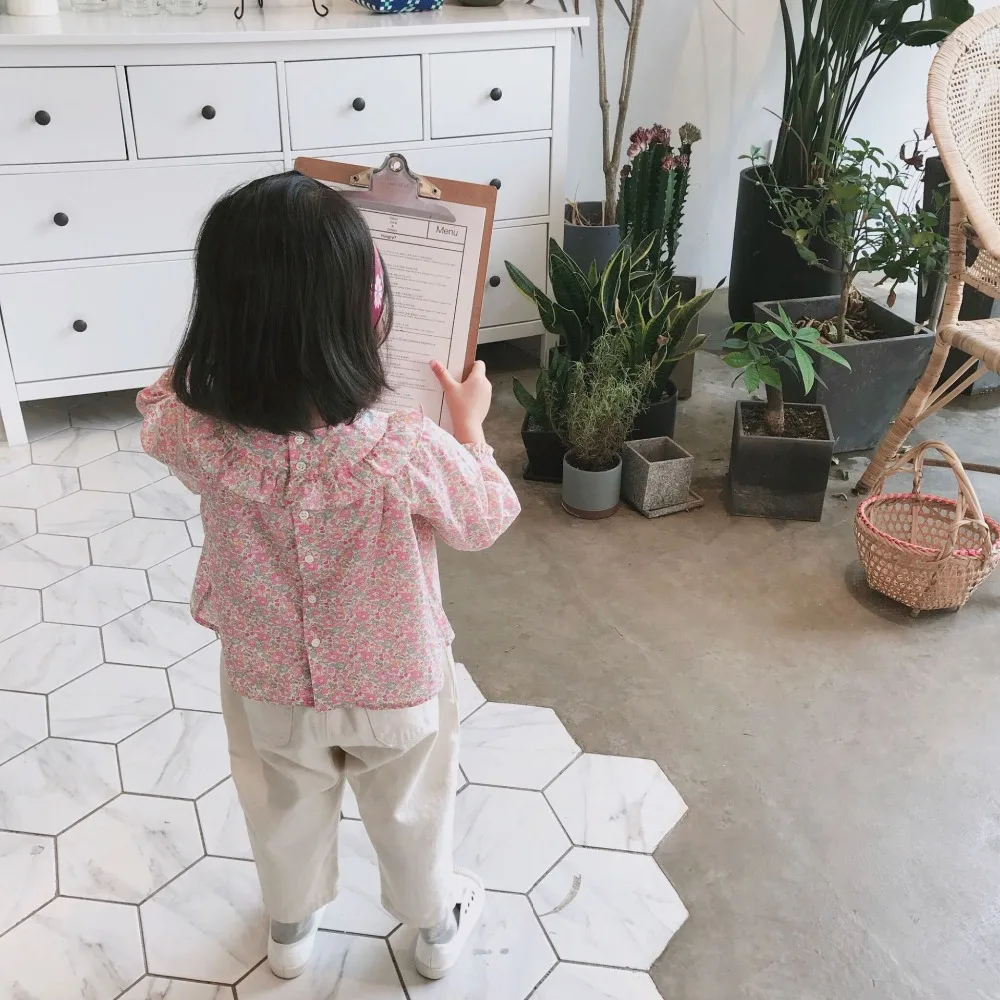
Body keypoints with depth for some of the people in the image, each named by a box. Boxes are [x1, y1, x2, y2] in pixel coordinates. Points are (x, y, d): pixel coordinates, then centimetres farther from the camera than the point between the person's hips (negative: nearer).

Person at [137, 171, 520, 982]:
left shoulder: (196, 432, -28)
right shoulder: (406, 453, -36)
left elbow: (159, 402, -1)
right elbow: (486, 520, -15)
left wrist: (243, 327, 2)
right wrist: (470, 423, -1)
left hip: (268, 683, 3)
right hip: (392, 685, -2)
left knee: (286, 809, 31)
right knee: (410, 811, 27)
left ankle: (291, 929, 58)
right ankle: (436, 928, 54)